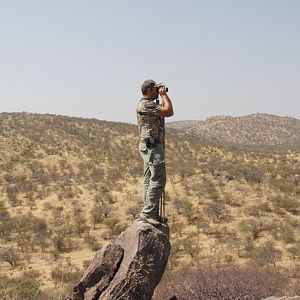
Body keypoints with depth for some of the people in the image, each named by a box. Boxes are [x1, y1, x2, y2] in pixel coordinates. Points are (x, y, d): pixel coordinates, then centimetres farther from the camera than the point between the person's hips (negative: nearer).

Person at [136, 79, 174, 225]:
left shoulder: (150, 104, 19)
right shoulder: (145, 105, -15)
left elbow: (169, 112, 24)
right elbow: (168, 111, -18)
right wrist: (164, 95, -9)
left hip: (149, 147, 12)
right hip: (152, 146, -12)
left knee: (149, 180, 11)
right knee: (158, 181, -13)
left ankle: (150, 213, 15)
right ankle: (148, 213, -14)